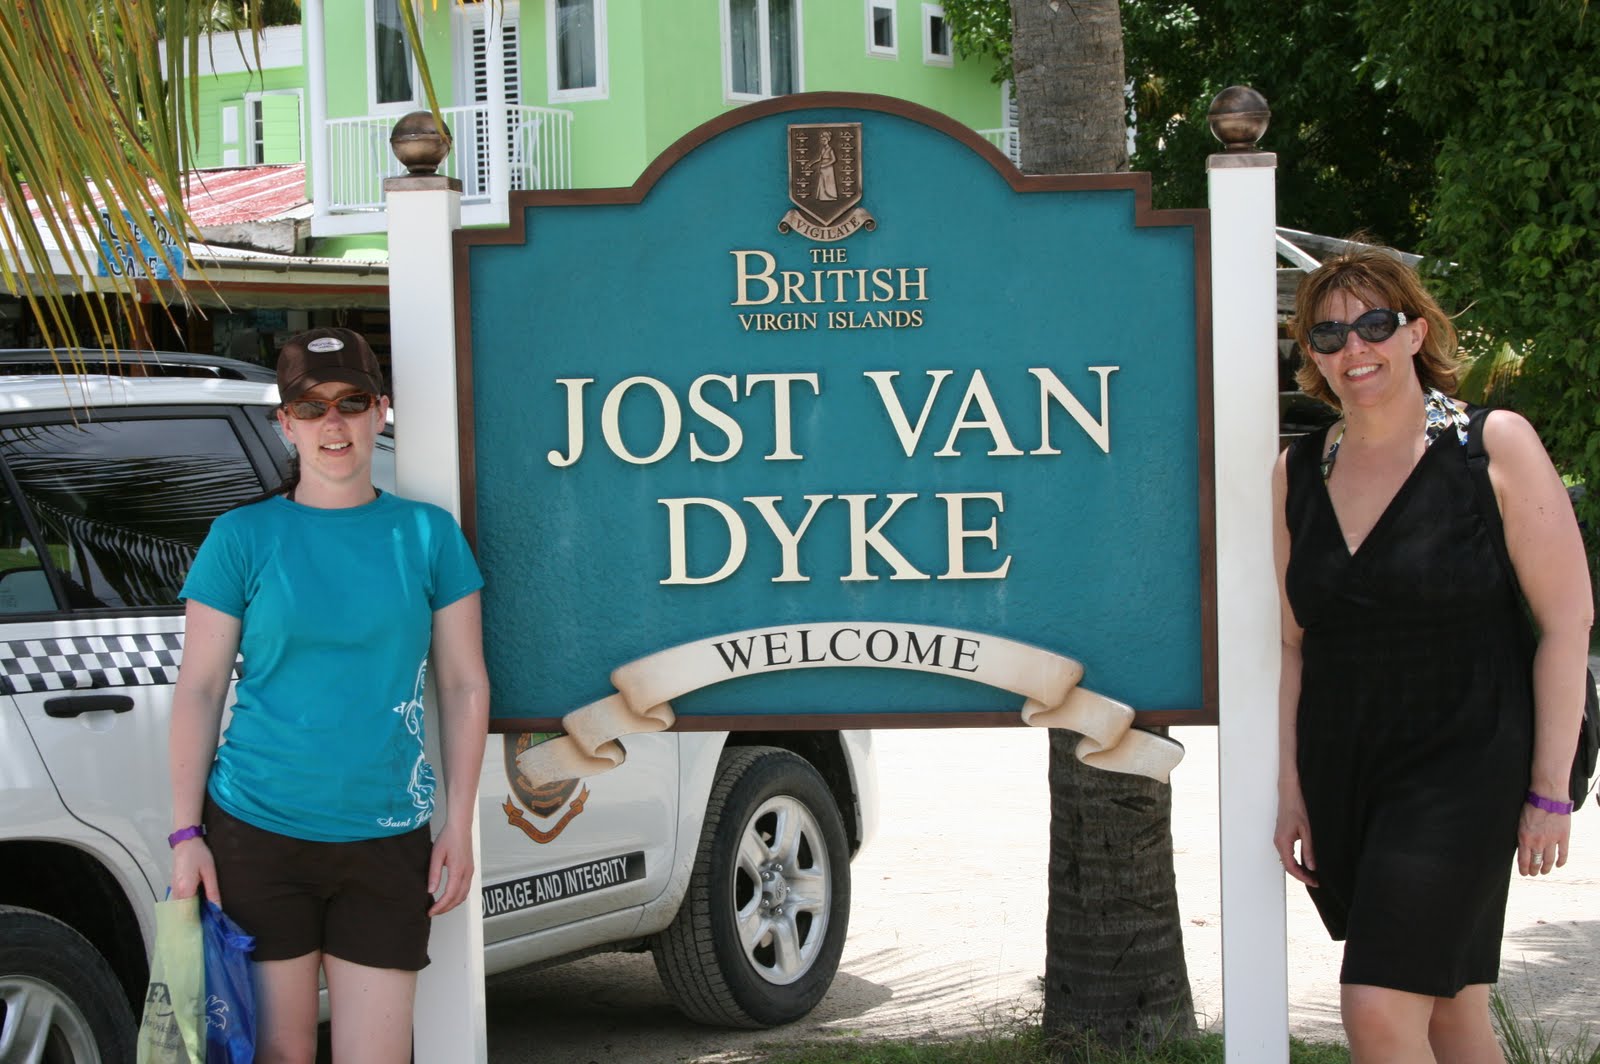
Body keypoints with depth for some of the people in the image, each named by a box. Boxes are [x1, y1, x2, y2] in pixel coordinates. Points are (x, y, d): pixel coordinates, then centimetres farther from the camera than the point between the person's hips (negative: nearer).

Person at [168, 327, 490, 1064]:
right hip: (256, 836, -1)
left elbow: (464, 686, 7)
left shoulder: (428, 534, 5)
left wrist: (459, 825, 2)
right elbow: (199, 689, 2)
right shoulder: (243, 536, 2)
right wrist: (186, 832, -4)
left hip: (386, 844, 1)